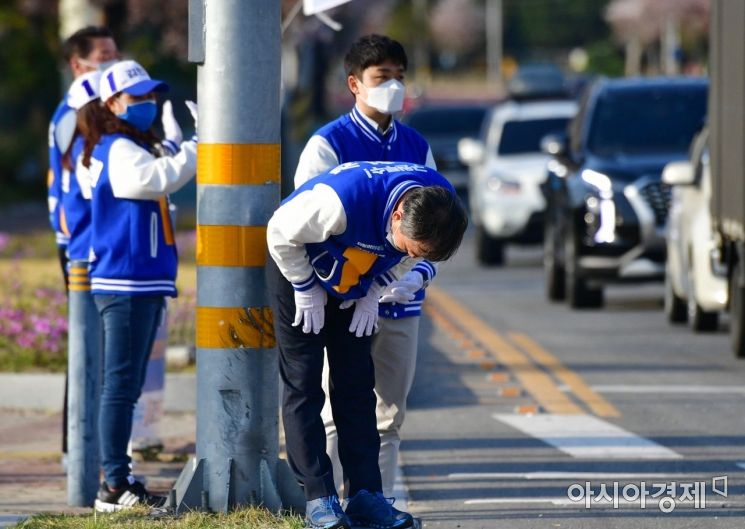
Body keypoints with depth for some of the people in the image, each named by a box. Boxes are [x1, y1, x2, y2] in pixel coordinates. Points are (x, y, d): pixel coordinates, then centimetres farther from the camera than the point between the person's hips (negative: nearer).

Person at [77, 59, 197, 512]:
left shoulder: (134, 148, 20)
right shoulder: (118, 150, -13)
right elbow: (160, 178, -28)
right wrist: (198, 146, -22)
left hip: (143, 283, 11)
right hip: (126, 283, -11)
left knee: (129, 386, 13)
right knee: (122, 385, -9)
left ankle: (120, 479, 19)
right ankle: (115, 485, -8)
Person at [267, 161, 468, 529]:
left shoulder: (438, 205, -22)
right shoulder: (343, 199, -42)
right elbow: (281, 234, -25)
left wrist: (371, 297, -4)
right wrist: (306, 290, -16)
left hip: (354, 288, 5)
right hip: (298, 269, -5)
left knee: (356, 388, 3)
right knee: (303, 387, -7)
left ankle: (365, 496, 4)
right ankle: (319, 499, -7)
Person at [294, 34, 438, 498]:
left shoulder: (416, 147, 11)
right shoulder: (329, 145, -5)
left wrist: (421, 272, -4)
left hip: (404, 303, 5)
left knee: (389, 416, 8)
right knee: (337, 414, -5)